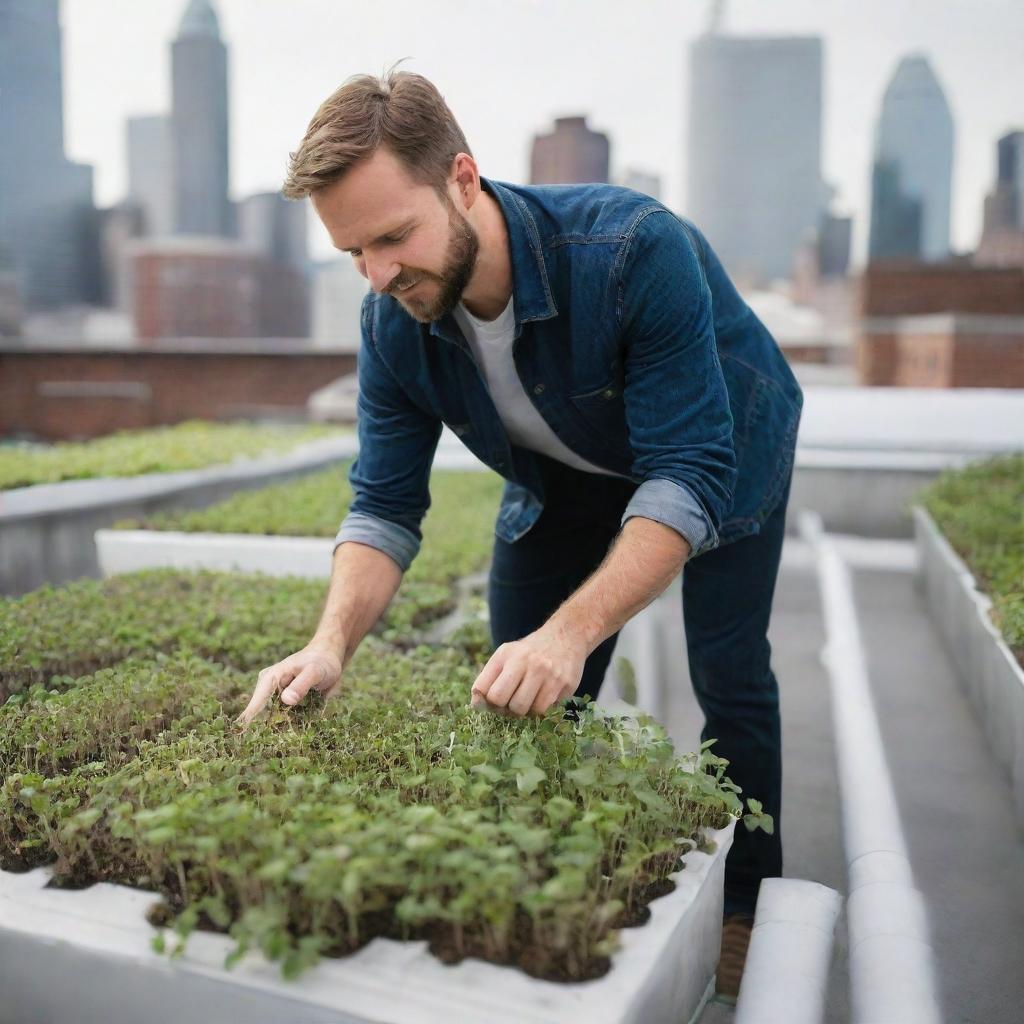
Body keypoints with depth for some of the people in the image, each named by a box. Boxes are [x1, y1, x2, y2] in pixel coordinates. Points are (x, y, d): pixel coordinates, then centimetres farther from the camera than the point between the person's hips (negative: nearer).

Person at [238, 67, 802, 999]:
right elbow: (385, 504, -18)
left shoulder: (634, 249, -40)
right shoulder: (392, 325, -23)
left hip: (721, 453, -3)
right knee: (521, 698, 2)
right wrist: (332, 644, -35)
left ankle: (745, 906, 21)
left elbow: (689, 475, -41)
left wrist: (569, 634, -51)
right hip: (567, 480, 4)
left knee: (730, 680, -5)